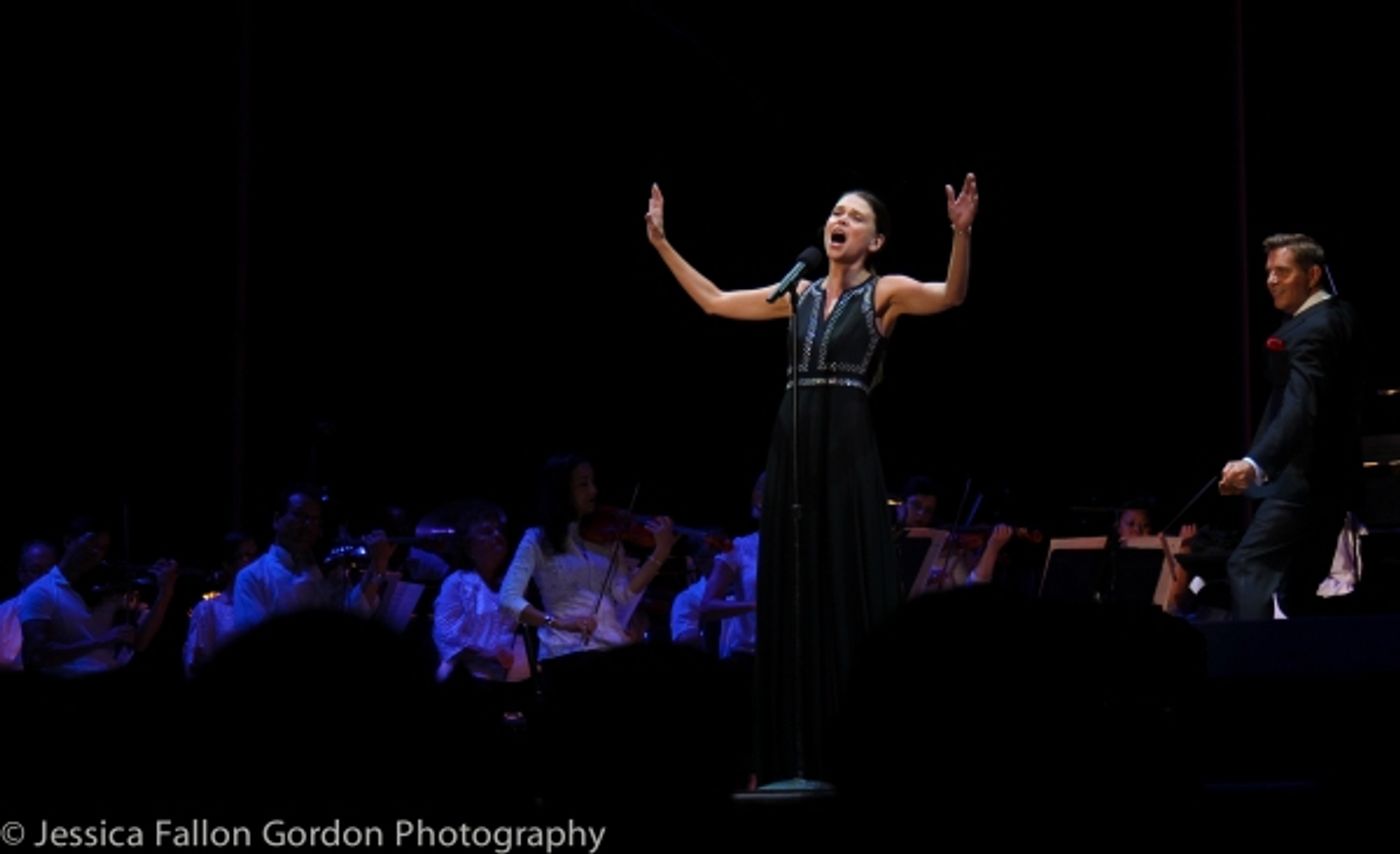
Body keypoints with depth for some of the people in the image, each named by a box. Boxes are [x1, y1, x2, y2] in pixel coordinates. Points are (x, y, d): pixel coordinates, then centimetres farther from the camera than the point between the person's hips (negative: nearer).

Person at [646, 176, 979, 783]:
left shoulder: (885, 292, 2)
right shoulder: (801, 293, 16)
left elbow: (951, 296, -16)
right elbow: (713, 301, 23)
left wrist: (961, 233, -31)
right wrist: (661, 242, 20)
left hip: (847, 447, -5)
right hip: (791, 444, 6)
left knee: (849, 591, -6)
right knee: (791, 594, 6)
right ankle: (798, 757, 11)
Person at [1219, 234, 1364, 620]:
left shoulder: (1311, 330, -20)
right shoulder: (1340, 315, 11)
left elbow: (1300, 408, -34)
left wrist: (1255, 464, -46)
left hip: (1305, 478, -10)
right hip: (1333, 473, 10)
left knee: (1248, 566, -18)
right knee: (1297, 591, 12)